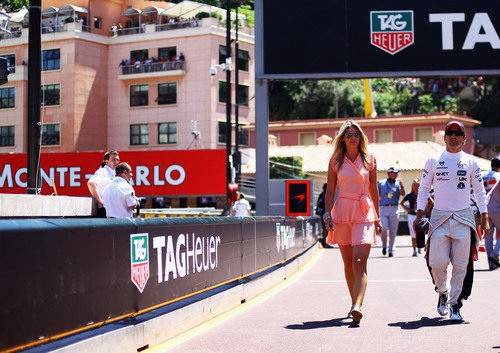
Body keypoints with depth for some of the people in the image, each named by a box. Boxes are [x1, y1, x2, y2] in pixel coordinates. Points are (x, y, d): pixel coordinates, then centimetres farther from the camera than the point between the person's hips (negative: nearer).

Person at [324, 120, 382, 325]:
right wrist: (327, 214, -3)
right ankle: (355, 303, 23)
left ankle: (357, 307, -25)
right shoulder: (335, 161, 7)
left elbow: (373, 190, 12)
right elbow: (330, 191, 7)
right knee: (348, 263, 8)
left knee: (359, 261, -15)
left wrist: (377, 217, 12)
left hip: (364, 213, -1)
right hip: (342, 212, 2)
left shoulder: (369, 160, 7)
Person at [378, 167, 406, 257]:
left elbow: (403, 194, -6)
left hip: (394, 209, 1)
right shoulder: (381, 183, 10)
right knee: (384, 228, -15)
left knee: (393, 231, 1)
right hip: (383, 209, -1)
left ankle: (391, 250, 11)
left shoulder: (398, 183, 10)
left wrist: (401, 185, -22)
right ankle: (384, 245, 9)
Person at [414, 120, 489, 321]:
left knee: (461, 264, -3)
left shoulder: (471, 162, 8)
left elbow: (479, 191, 12)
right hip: (439, 217, 0)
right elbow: (424, 188, 11)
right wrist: (419, 214, 2)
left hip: (463, 218, 0)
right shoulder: (433, 161, 7)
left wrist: (484, 218, 6)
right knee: (437, 262, -9)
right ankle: (442, 292, 20)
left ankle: (455, 304, 8)